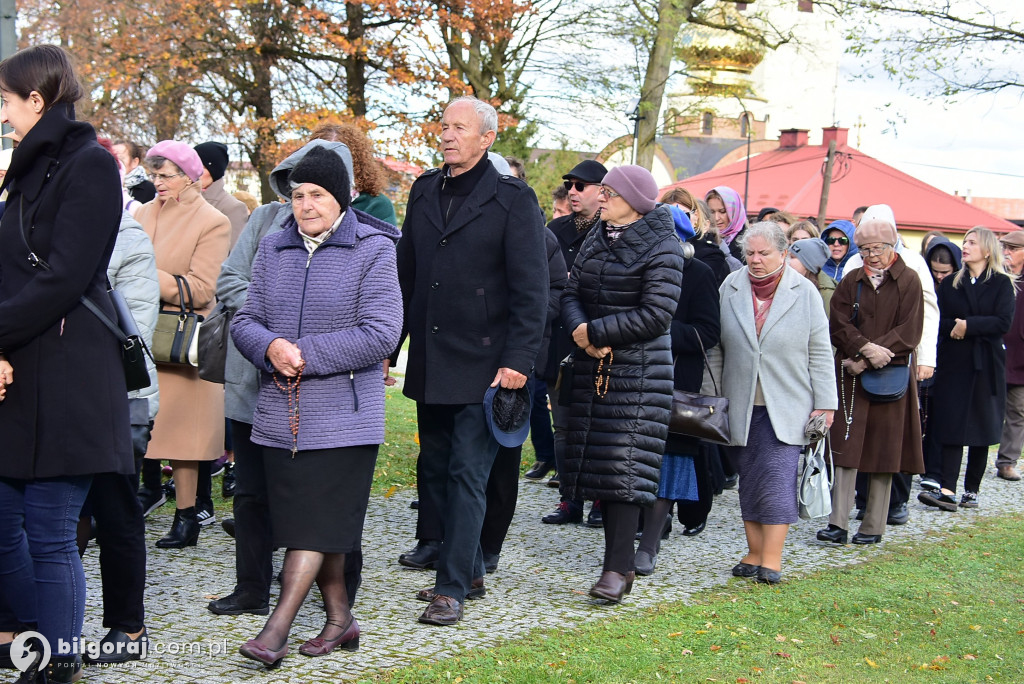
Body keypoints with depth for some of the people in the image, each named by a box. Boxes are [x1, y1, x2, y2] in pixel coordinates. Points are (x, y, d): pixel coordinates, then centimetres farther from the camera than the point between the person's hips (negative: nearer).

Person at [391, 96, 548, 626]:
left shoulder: (512, 199, -5)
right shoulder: (425, 191, 11)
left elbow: (531, 288, -8)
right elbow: (407, 274, 15)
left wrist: (518, 360, -14)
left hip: (482, 364, -6)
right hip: (429, 363, 6)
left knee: (468, 475, -4)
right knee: (434, 471, 13)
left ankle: (452, 589, 1)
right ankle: (468, 566, 28)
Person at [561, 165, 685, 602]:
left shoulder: (661, 248, -8)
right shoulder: (597, 239, 13)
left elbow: (657, 314, -15)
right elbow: (572, 292, 10)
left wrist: (596, 332, -14)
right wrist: (579, 329, -12)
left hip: (640, 371, -7)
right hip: (593, 367, 7)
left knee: (624, 465, -11)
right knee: (599, 463, 6)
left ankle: (617, 568, -8)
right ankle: (620, 560, 13)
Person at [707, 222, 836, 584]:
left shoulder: (805, 292, 0)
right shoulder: (730, 288, 5)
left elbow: (820, 352, 2)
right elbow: (716, 349, 10)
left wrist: (824, 403, -2)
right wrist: (710, 396, 7)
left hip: (785, 407, -3)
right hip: (741, 406, 3)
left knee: (778, 478, -10)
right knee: (749, 479, 6)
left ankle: (772, 560, -6)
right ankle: (755, 554, 14)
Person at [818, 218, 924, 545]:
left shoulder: (909, 281, 1)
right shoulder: (851, 281, 10)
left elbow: (909, 332, -6)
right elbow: (839, 325, 0)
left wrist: (867, 359, -13)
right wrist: (866, 348, -18)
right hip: (851, 373, 2)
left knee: (884, 450, 2)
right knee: (846, 447, -5)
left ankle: (874, 527, 9)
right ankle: (838, 524, -7)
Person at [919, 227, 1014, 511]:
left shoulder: (1001, 284, 3)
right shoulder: (950, 284, 11)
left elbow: (1003, 322, -10)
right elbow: (939, 320, 2)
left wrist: (968, 326, -14)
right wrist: (954, 328, -16)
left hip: (986, 365, -1)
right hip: (953, 363, 1)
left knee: (981, 428, 4)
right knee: (952, 426, -6)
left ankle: (971, 490, 12)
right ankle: (947, 490, -12)